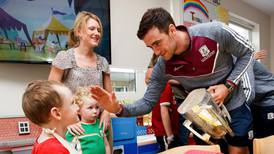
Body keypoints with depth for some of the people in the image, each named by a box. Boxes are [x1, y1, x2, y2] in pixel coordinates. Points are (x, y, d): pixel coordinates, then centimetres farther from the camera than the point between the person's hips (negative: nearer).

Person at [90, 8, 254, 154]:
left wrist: (228, 86, -22)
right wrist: (119, 109, -32)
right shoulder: (163, 67, -20)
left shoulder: (215, 32, -27)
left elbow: (247, 53, -10)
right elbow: (148, 102, -13)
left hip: (234, 104, -1)